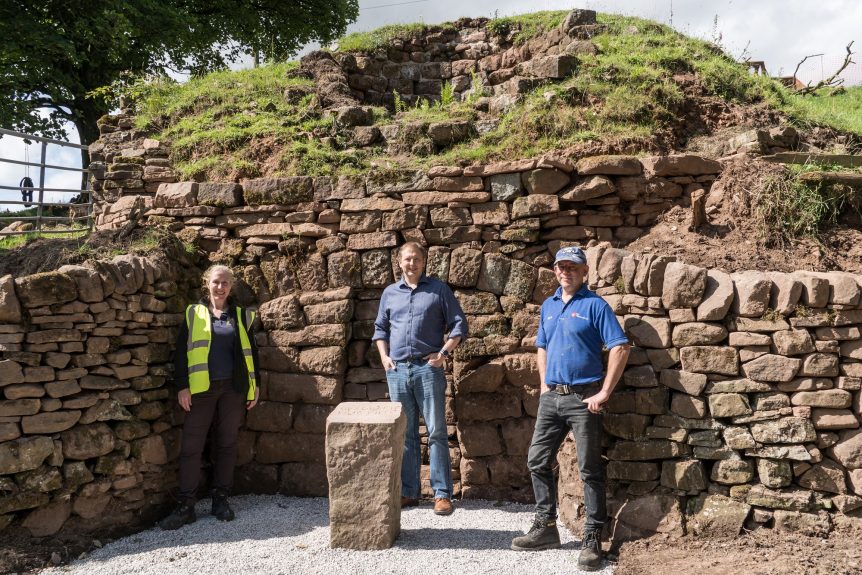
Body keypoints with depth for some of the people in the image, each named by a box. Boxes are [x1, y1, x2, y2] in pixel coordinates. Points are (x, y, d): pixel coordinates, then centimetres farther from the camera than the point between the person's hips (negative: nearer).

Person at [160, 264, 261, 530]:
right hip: (201, 389, -1)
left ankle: (220, 499, 19)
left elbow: (251, 351, 11)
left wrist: (255, 386, 6)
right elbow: (181, 351, 2)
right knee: (191, 446, -2)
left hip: (233, 389, 1)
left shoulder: (242, 316, 9)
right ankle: (185, 506, 5)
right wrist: (182, 386, -5)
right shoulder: (194, 313, 5)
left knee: (227, 444, 8)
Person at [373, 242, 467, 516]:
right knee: (405, 434, 9)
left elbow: (459, 325, 4)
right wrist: (384, 357, 7)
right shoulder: (390, 293, 14)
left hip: (428, 369, -3)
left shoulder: (439, 289, 4)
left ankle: (442, 493, 5)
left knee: (436, 432, -2)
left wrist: (443, 352, -7)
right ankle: (408, 492, 17)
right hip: (397, 370, 3)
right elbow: (380, 328, 21)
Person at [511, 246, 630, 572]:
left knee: (590, 470, 1)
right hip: (551, 398, 7)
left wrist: (604, 393, -16)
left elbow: (620, 348, -13)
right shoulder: (548, 306, 13)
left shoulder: (595, 306, -7)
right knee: (538, 462, 9)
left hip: (582, 399, -6)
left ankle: (592, 539, 9)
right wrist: (543, 385, 12)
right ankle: (546, 527, 23)